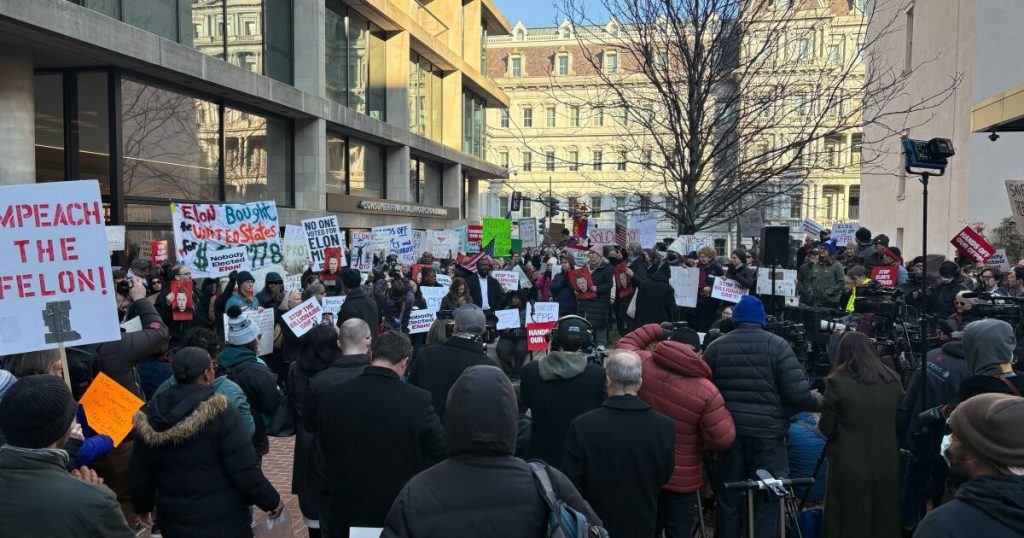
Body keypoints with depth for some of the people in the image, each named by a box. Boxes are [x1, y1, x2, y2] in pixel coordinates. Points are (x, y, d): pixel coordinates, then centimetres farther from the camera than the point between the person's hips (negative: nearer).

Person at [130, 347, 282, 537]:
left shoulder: (150, 417, -2)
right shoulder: (219, 412, -18)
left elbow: (140, 474, 8)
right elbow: (244, 470, -20)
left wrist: (144, 505, 26)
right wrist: (271, 500, -6)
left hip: (175, 523, 5)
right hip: (223, 522, -5)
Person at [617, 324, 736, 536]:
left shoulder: (642, 363, -14)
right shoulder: (705, 391, -22)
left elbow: (625, 344, 9)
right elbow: (723, 439, -18)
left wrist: (657, 331, 13)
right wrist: (724, 415, 1)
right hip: (682, 478, -3)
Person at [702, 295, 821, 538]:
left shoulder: (715, 347, 4)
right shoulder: (777, 345, -3)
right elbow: (798, 393, -10)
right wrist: (819, 400, 10)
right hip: (767, 432, -3)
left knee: (727, 500, 13)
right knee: (768, 500, 8)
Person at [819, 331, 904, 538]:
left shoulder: (837, 382, -13)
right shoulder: (893, 380, 0)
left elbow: (826, 428, -8)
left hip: (850, 466, -4)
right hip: (887, 464, 4)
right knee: (885, 521, 18)